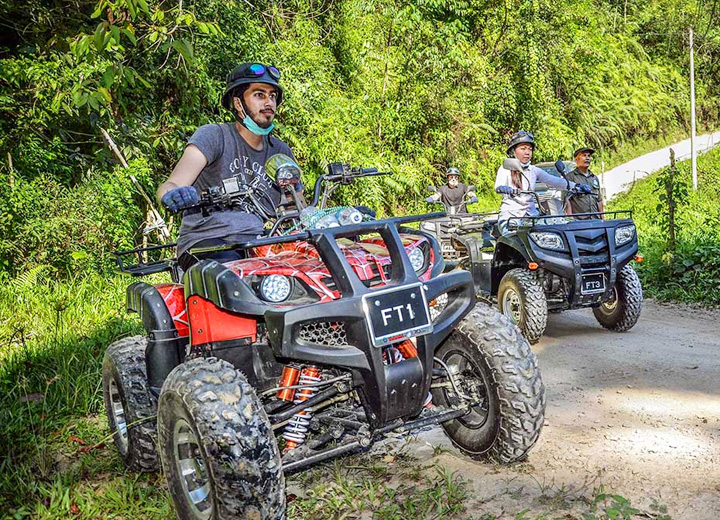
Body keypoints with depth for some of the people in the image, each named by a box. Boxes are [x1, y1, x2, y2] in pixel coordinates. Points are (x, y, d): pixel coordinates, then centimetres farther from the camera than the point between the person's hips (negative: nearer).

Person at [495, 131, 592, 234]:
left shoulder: (534, 170, 14)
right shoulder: (505, 169, 4)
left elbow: (554, 180, 2)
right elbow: (498, 186, -15)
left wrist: (576, 186, -14)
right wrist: (504, 189, -39)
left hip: (531, 215, 4)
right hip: (509, 215, -4)